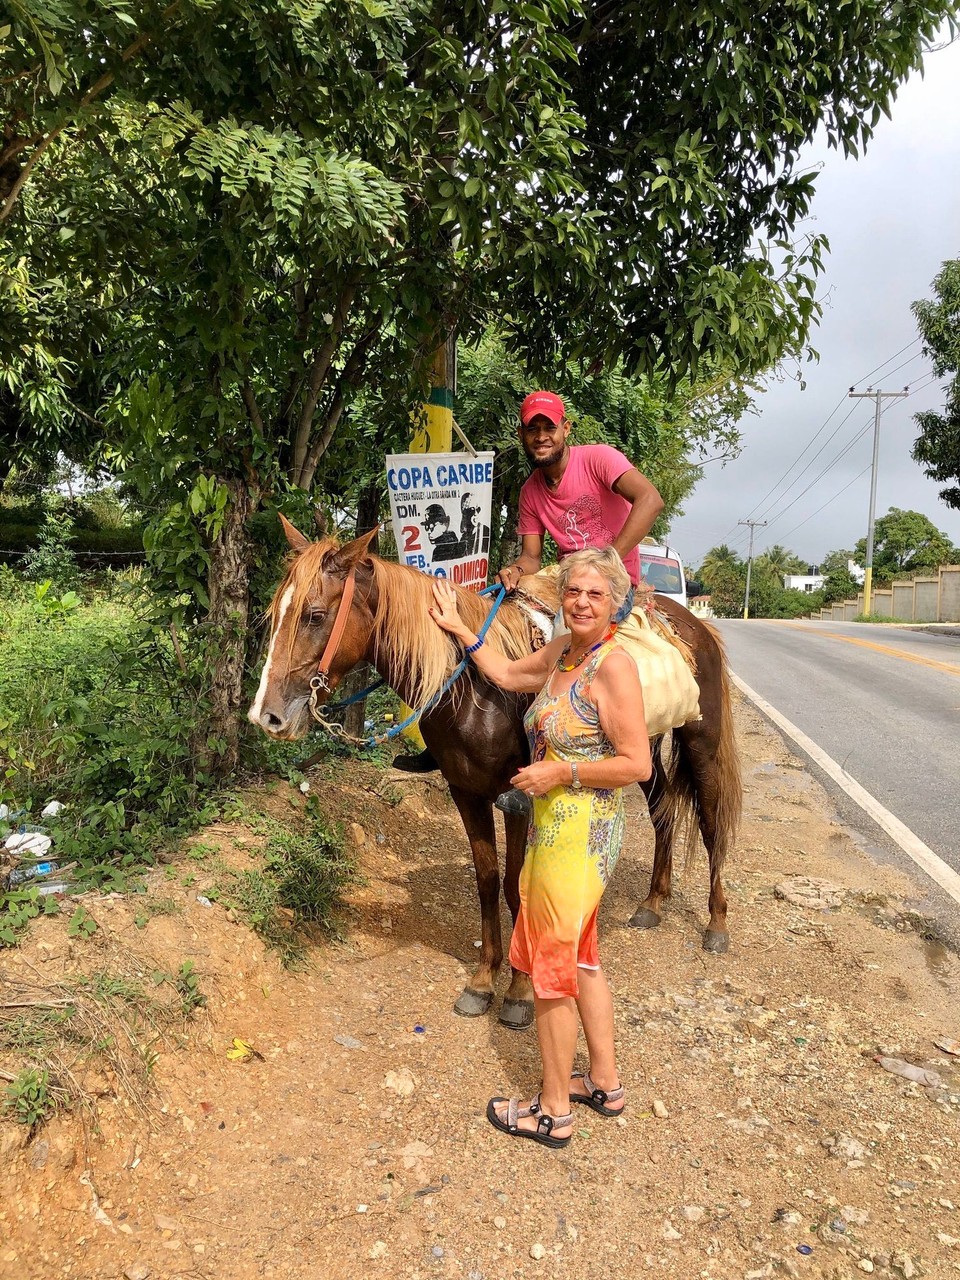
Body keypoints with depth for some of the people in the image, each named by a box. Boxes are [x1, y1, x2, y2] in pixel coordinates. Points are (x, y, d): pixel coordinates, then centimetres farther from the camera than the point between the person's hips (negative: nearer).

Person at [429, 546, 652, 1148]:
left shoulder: (613, 666, -20)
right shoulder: (562, 649, 6)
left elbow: (637, 764, -22)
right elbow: (509, 675, 23)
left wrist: (561, 770, -20)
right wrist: (459, 629, 21)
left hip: (578, 835, -9)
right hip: (555, 826, 9)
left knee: (550, 966, 5)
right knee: (581, 958, 21)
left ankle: (553, 1112, 22)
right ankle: (605, 1082, 38)